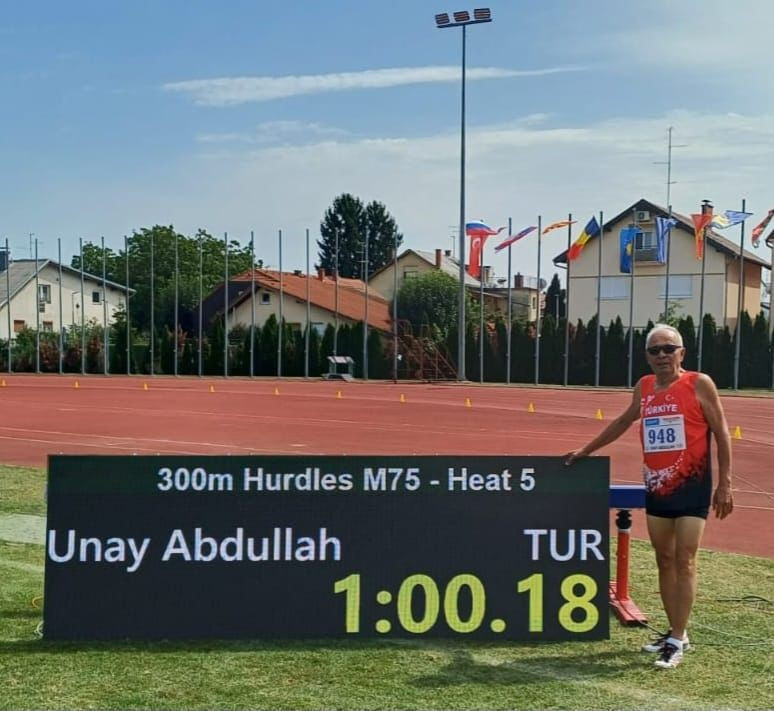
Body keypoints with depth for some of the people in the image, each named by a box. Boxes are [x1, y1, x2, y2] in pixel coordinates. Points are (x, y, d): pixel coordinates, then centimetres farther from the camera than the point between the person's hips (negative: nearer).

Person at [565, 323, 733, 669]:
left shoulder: (699, 384, -8)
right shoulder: (643, 387, 8)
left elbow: (721, 434, -5)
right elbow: (623, 422, 25)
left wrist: (724, 484, -9)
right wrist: (585, 450, 26)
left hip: (692, 486, -6)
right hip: (656, 487, 6)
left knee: (684, 562, -5)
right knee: (664, 561, 10)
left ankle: (677, 641, -1)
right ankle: (675, 633, 21)